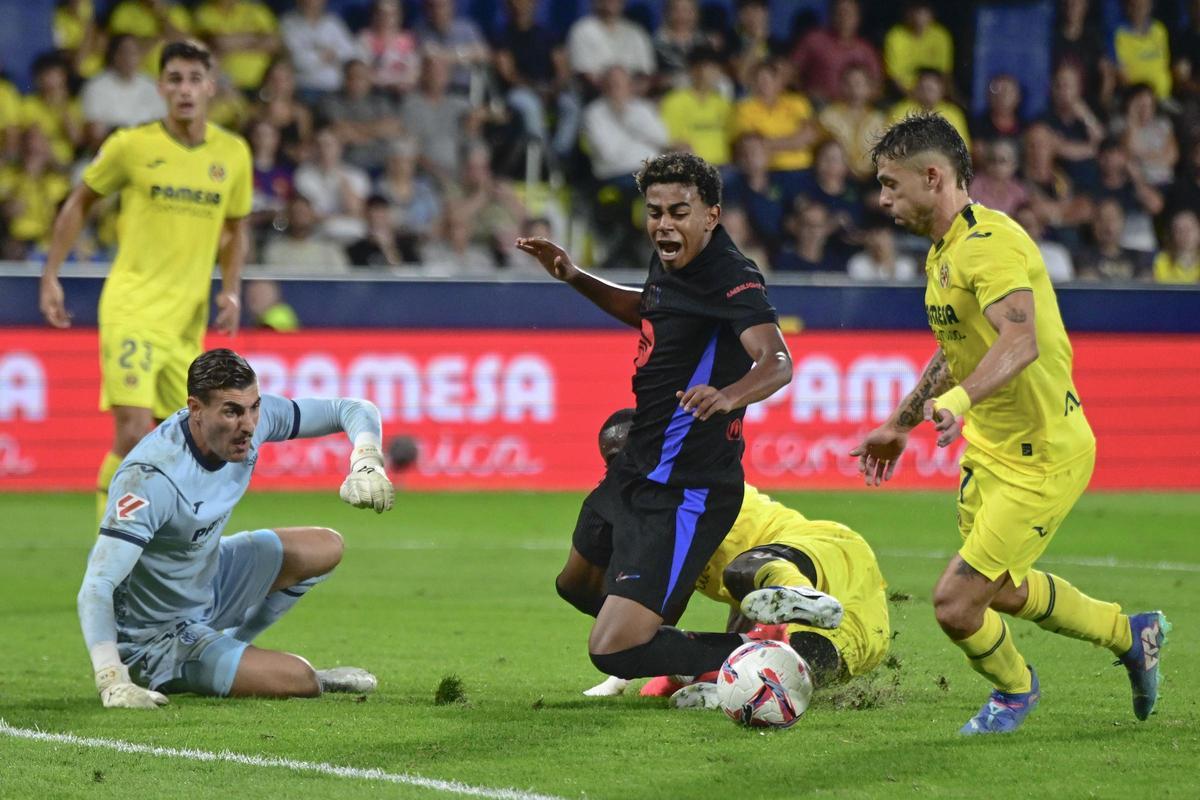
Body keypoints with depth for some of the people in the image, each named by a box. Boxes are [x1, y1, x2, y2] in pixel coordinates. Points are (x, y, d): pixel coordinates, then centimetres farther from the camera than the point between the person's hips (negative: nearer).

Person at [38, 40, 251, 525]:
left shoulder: (233, 154, 5)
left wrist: (231, 293, 4)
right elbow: (79, 203, 8)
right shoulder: (131, 146, -5)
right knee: (134, 434, -17)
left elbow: (234, 230, 18)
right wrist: (50, 278, 4)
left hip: (188, 322, 4)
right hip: (131, 312, -4)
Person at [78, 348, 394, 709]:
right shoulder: (150, 476, -36)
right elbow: (96, 587, -40)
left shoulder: (255, 416, -14)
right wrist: (112, 681, -53)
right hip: (152, 634, -8)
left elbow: (353, 411, -1)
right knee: (299, 680, -19)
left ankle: (231, 643, 17)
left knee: (325, 547, 10)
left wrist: (366, 462, -24)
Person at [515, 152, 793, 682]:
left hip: (686, 494, -10)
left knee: (612, 650, -20)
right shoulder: (668, 261, 5)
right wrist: (574, 278, 16)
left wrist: (727, 395, -59)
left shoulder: (731, 279, -22)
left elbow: (776, 362, -39)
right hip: (641, 477, 10)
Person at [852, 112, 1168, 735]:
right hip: (990, 449, 10)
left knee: (955, 604, -9)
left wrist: (960, 398, -53)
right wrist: (899, 425, 28)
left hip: (1043, 460, -10)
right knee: (1002, 592, 22)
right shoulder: (943, 251, 10)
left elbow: (1020, 341, -39)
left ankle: (1013, 689, 22)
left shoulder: (990, 243, -23)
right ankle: (1130, 634, 41)